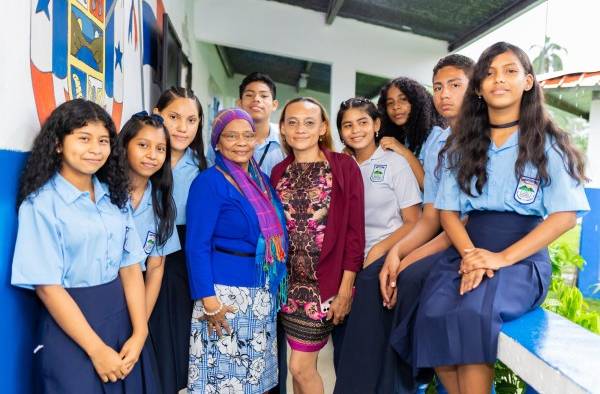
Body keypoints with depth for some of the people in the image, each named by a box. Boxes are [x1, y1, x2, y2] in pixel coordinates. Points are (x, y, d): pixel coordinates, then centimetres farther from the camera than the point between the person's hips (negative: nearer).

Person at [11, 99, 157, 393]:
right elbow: (47, 287, -14)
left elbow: (131, 267, 0)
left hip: (120, 317, 5)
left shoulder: (115, 196, 4)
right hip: (69, 328, -5)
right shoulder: (41, 203, -11)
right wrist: (97, 350, -16)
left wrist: (139, 333, -9)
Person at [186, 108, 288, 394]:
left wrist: (276, 285, 10)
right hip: (227, 292, -6)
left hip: (265, 293, 7)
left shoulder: (262, 180, 9)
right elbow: (197, 246, -15)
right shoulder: (209, 182, -11)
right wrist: (208, 300, -20)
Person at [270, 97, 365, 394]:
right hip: (289, 282, 4)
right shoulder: (279, 172, 8)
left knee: (301, 367, -1)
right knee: (304, 366, 12)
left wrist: (345, 291, -11)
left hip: (325, 282, -4)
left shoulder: (345, 167, -6)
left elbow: (354, 232, -9)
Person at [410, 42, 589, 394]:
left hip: (524, 256, -3)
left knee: (473, 314, -33)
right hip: (467, 249, 3)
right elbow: (449, 211, 8)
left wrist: (502, 258, -17)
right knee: (433, 315, -26)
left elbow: (566, 215, -5)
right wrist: (469, 253, -13)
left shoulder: (548, 144, 4)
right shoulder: (462, 145, 14)